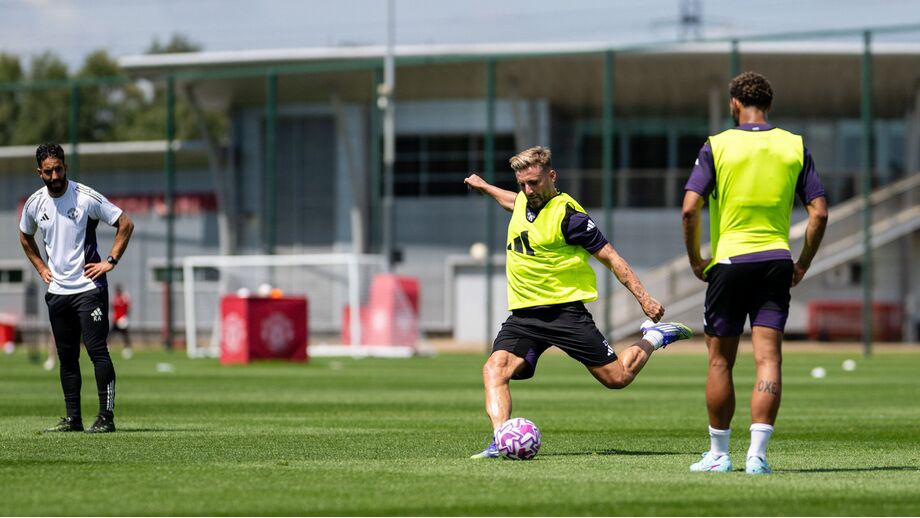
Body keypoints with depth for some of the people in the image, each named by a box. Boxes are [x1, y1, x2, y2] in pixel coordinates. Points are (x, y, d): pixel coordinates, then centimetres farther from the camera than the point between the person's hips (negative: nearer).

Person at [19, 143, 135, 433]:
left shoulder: (86, 197, -11)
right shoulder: (34, 203, 4)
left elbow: (125, 224, -5)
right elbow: (25, 237, 25)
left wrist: (111, 262, -9)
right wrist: (41, 268, 14)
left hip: (89, 287, -5)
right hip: (56, 291, 5)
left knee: (97, 350, -12)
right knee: (66, 356, 9)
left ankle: (106, 417, -12)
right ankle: (73, 419, 14)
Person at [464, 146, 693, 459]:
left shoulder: (567, 215, -13)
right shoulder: (524, 201, 8)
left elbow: (609, 257, -9)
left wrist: (643, 298, -14)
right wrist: (485, 187, 50)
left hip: (565, 311, -6)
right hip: (523, 315, 6)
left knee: (617, 378, -1)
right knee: (494, 369, -20)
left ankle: (654, 338, 26)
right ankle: (500, 441, -31)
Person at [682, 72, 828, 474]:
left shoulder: (717, 147, -3)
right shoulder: (794, 146, 4)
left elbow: (690, 208, -11)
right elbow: (819, 212, 0)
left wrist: (695, 260, 1)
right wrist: (803, 264, 9)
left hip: (728, 262, -1)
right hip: (776, 261, 1)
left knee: (720, 362, 9)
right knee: (768, 358, -2)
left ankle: (718, 454, 16)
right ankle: (757, 454, -13)